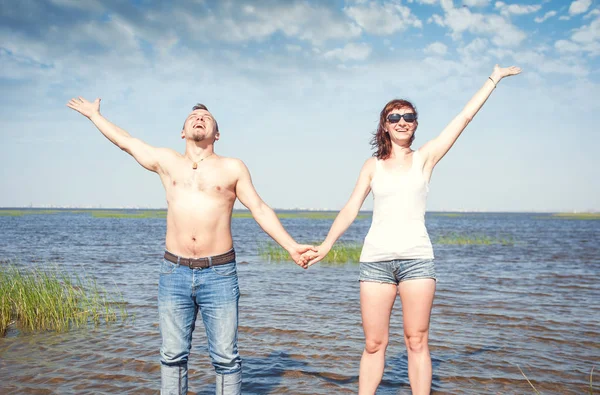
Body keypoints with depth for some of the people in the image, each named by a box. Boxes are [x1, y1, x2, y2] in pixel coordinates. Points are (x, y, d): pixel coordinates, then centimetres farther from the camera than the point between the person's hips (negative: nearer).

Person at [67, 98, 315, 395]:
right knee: (173, 355, 7)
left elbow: (260, 210, 6)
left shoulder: (233, 167, 7)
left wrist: (291, 246, -3)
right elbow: (125, 140, 24)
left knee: (225, 357, 1)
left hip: (219, 274, -2)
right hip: (174, 273, 2)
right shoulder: (167, 162, 12)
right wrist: (94, 115, 36)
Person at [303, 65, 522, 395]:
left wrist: (494, 78, 10)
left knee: (417, 342, 2)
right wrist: (326, 245, -3)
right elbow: (351, 209, 7)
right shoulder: (373, 166, 11)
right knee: (374, 344, 4)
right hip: (376, 259, 1)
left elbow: (465, 116, 7)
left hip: (416, 258, -1)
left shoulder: (425, 158, 7)